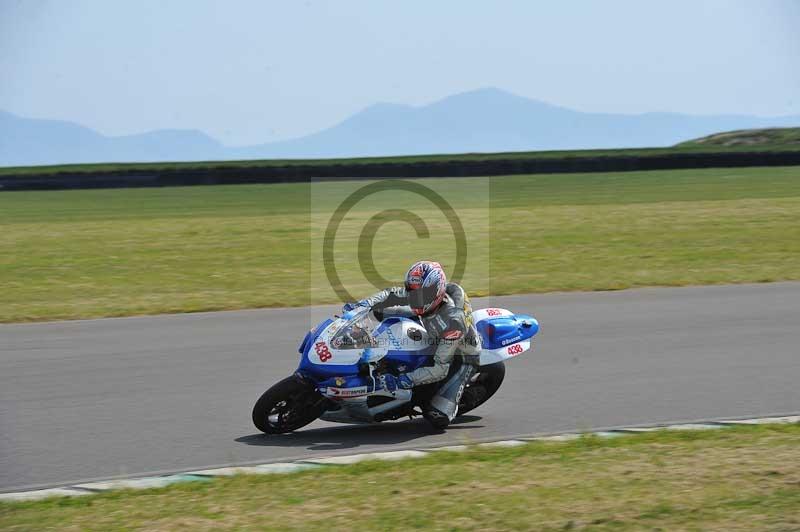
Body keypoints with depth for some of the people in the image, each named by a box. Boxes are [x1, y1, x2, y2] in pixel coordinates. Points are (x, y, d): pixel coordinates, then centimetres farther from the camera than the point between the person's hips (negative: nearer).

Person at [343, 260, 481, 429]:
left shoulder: (452, 322, -42)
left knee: (438, 418, -23)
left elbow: (441, 369, -40)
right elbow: (392, 295, -5)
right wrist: (362, 304, -22)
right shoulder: (425, 293, -23)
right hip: (435, 345, 7)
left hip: (462, 357, -7)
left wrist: (401, 381, -45)